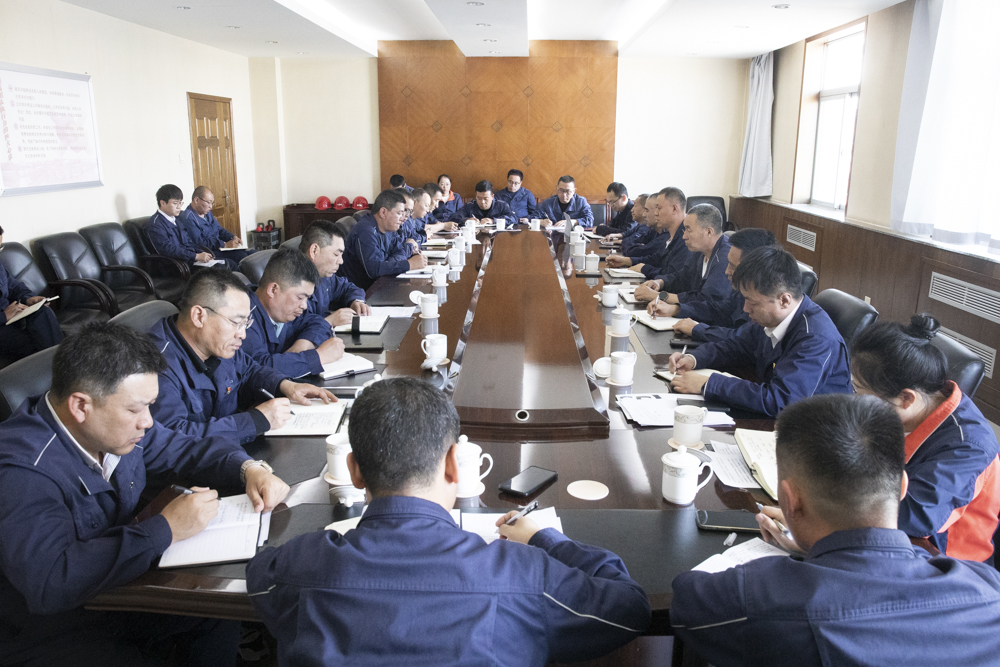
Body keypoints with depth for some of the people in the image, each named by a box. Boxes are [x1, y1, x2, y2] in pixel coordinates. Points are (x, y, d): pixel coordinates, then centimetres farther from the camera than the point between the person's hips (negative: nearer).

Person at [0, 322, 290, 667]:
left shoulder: (116, 425, -6)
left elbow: (186, 449, 8)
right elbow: (48, 584, -40)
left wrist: (249, 469, -12)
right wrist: (164, 529, -34)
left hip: (117, 584, 7)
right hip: (48, 631, -7)